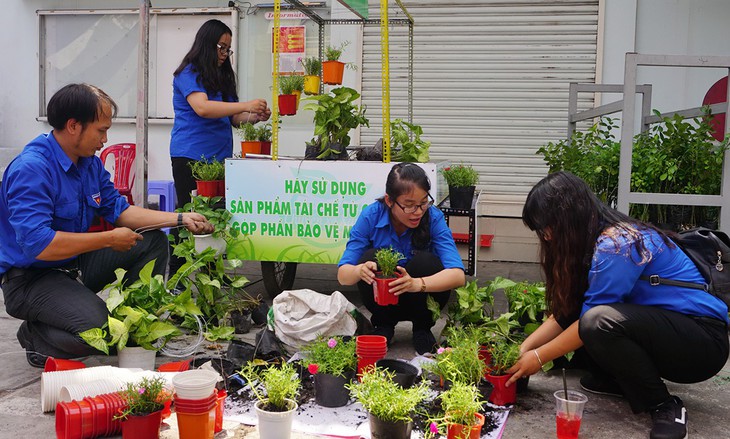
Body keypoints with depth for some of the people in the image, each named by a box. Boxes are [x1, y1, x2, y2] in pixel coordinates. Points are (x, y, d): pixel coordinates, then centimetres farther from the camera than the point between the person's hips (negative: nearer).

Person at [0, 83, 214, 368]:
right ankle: (35, 338, 0)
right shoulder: (31, 169, -25)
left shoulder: (90, 163, 4)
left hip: (76, 264, 9)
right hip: (32, 278, -9)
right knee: (98, 327, -31)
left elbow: (119, 210, 12)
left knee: (152, 242, 6)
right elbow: (37, 244, -33)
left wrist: (180, 219, 4)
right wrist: (110, 239, -24)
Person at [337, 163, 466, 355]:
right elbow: (342, 274, -20)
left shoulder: (433, 217, -22)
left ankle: (422, 328, -2)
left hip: (418, 300, -1)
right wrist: (359, 271, -45)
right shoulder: (371, 216, -20)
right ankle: (383, 325, -1)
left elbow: (457, 275, -33)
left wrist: (416, 284, -50)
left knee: (425, 261, -29)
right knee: (371, 258, -27)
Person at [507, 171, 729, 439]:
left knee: (600, 321, -33)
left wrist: (538, 357, -11)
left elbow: (592, 320, -21)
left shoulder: (618, 244, -23)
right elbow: (566, 312, 7)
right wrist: (524, 348, 0)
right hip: (658, 326, 9)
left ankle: (664, 406, -14)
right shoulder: (595, 241, 6)